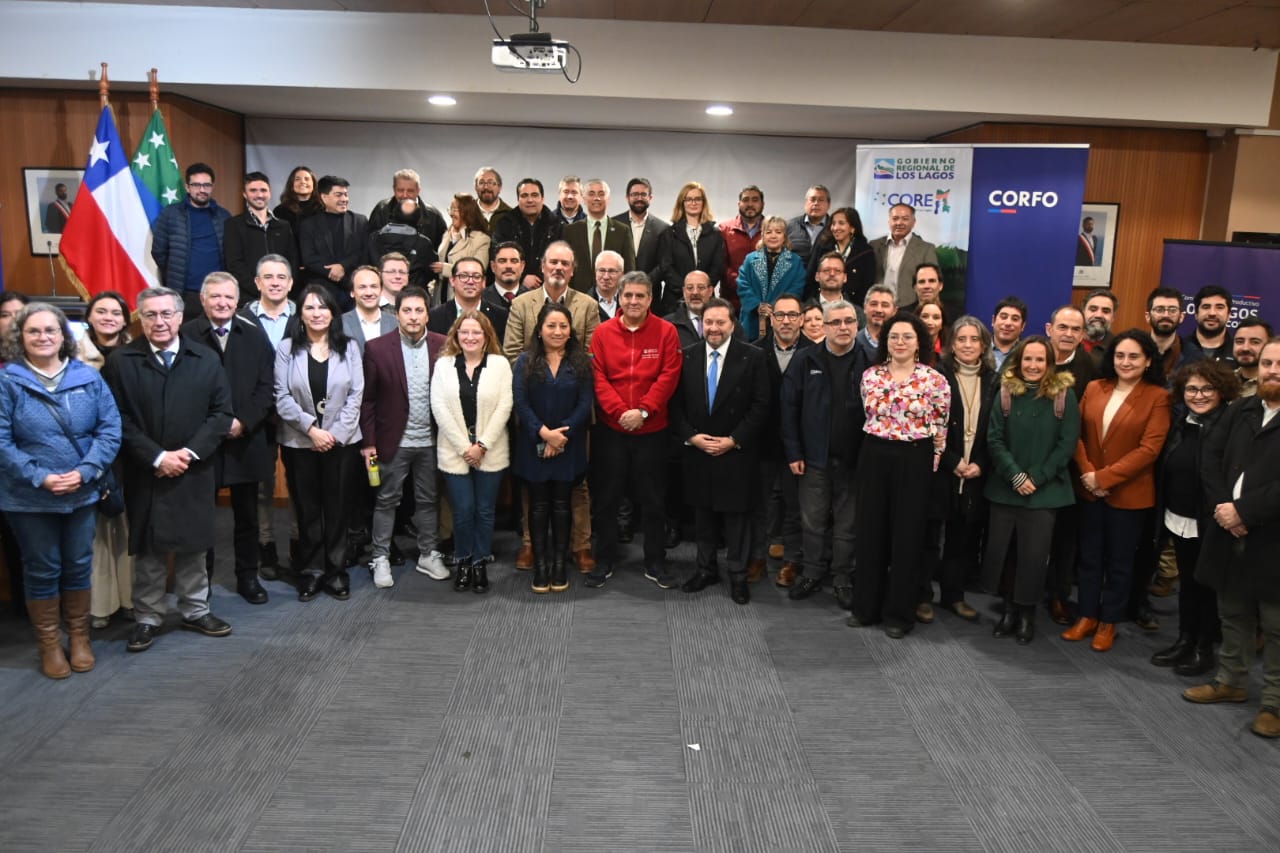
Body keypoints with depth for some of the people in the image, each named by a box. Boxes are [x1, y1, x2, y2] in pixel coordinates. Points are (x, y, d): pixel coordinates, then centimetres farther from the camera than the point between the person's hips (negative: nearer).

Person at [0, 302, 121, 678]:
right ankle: (49, 644, 27)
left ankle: (79, 637, 31)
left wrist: (84, 472, -15)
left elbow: (110, 429, -4)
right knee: (42, 571, 11)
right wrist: (40, 477, -18)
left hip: (82, 492, 2)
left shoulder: (88, 377, -1)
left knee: (79, 566, 13)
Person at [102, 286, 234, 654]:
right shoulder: (120, 361, -3)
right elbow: (119, 420, -7)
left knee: (193, 545, 12)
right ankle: (147, 618, 22)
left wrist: (189, 452, -11)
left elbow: (221, 412, -1)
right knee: (148, 549, 8)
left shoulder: (206, 359, 2)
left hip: (195, 472, 1)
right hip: (145, 473, -1)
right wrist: (157, 457, -14)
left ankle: (196, 611, 26)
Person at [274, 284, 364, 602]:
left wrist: (336, 432, -9)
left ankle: (335, 570, 16)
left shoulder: (348, 347, 3)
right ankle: (311, 571, 18)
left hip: (340, 441, 0)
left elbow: (356, 394, -1)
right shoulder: (287, 349, 1)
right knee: (307, 508, 7)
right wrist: (311, 428, -13)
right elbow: (282, 396, -4)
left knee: (337, 507, 6)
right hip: (299, 442, 0)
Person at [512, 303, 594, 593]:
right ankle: (540, 566, 13)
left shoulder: (581, 362, 3)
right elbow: (520, 401, -6)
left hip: (569, 446, 0)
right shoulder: (525, 362, 3)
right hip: (533, 446, 0)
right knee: (539, 506, 5)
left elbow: (586, 402, -4)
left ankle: (560, 565, 15)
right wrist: (543, 432, -17)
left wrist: (562, 433, -14)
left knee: (561, 505, 6)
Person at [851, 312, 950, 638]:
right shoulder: (870, 375, 3)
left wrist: (932, 464, 0)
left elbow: (941, 429, -1)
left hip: (914, 462, -3)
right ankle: (867, 605, 24)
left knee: (907, 535, 5)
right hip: (874, 458, 3)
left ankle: (899, 612, 18)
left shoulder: (935, 380, -6)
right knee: (870, 532, 9)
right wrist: (877, 449, 13)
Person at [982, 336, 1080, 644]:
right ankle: (1009, 608, 21)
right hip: (1005, 487, 2)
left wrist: (1037, 478, -11)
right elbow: (994, 439, -1)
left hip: (1045, 489, -2)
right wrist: (1015, 475, -12)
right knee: (1000, 549, 4)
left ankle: (1027, 613, 18)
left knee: (1034, 554, 1)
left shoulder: (1064, 395, -2)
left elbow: (1067, 443, -5)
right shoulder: (1006, 392, 2)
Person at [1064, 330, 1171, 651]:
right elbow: (1077, 433, 2)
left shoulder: (1158, 397, -8)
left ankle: (1108, 622, 25)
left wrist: (1104, 477, -18)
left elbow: (1149, 449, -15)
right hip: (1090, 490, 3)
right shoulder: (1094, 389, 3)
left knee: (1119, 561, 11)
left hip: (1128, 493, -3)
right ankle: (1087, 616, 27)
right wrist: (1086, 472, -12)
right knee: (1089, 557, 14)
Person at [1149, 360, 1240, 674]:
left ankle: (1205, 649, 23)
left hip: (1211, 524, -6)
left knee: (1208, 584, 9)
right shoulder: (1179, 420, 5)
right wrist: (1163, 510, 8)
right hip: (1178, 519, 6)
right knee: (1187, 581, 18)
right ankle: (1185, 640, 32)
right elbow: (1164, 468, 9)